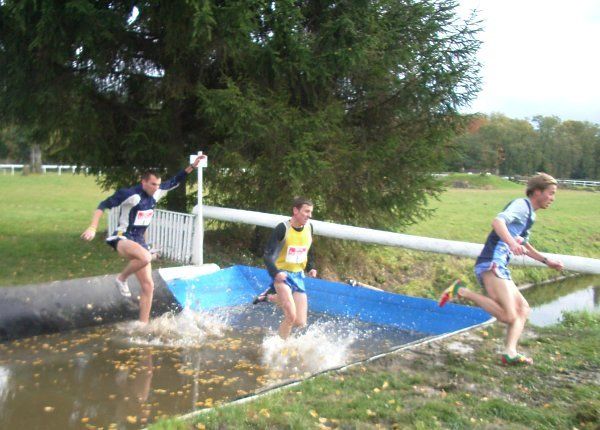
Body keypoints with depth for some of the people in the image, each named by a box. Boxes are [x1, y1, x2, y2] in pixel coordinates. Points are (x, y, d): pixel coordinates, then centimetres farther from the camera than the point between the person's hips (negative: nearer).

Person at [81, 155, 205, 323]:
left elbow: (175, 181, 16)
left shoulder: (156, 193, 2)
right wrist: (92, 228, -25)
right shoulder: (129, 194, -17)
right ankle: (122, 278, -10)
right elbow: (103, 205, -16)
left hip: (139, 240, 7)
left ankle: (143, 325, 12)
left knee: (148, 286, 2)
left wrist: (192, 166, 9)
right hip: (122, 239, -7)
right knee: (145, 257, -40)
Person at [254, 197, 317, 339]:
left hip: (298, 275, 6)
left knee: (300, 322, 5)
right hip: (282, 274, -6)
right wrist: (275, 273, -31)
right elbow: (268, 254, -17)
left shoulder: (309, 227, 0)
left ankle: (270, 297, 26)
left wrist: (311, 267, 7)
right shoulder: (282, 228, -17)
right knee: (291, 316, -23)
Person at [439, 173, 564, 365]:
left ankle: (510, 352, -4)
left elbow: (524, 246, 43)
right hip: (492, 264, -11)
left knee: (523, 308, 8)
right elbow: (498, 221, -25)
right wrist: (512, 243, -41)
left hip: (500, 268, 11)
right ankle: (462, 291, -15)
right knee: (508, 316, -20)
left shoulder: (529, 214, 27)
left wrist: (546, 261, 41)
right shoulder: (521, 205, -4)